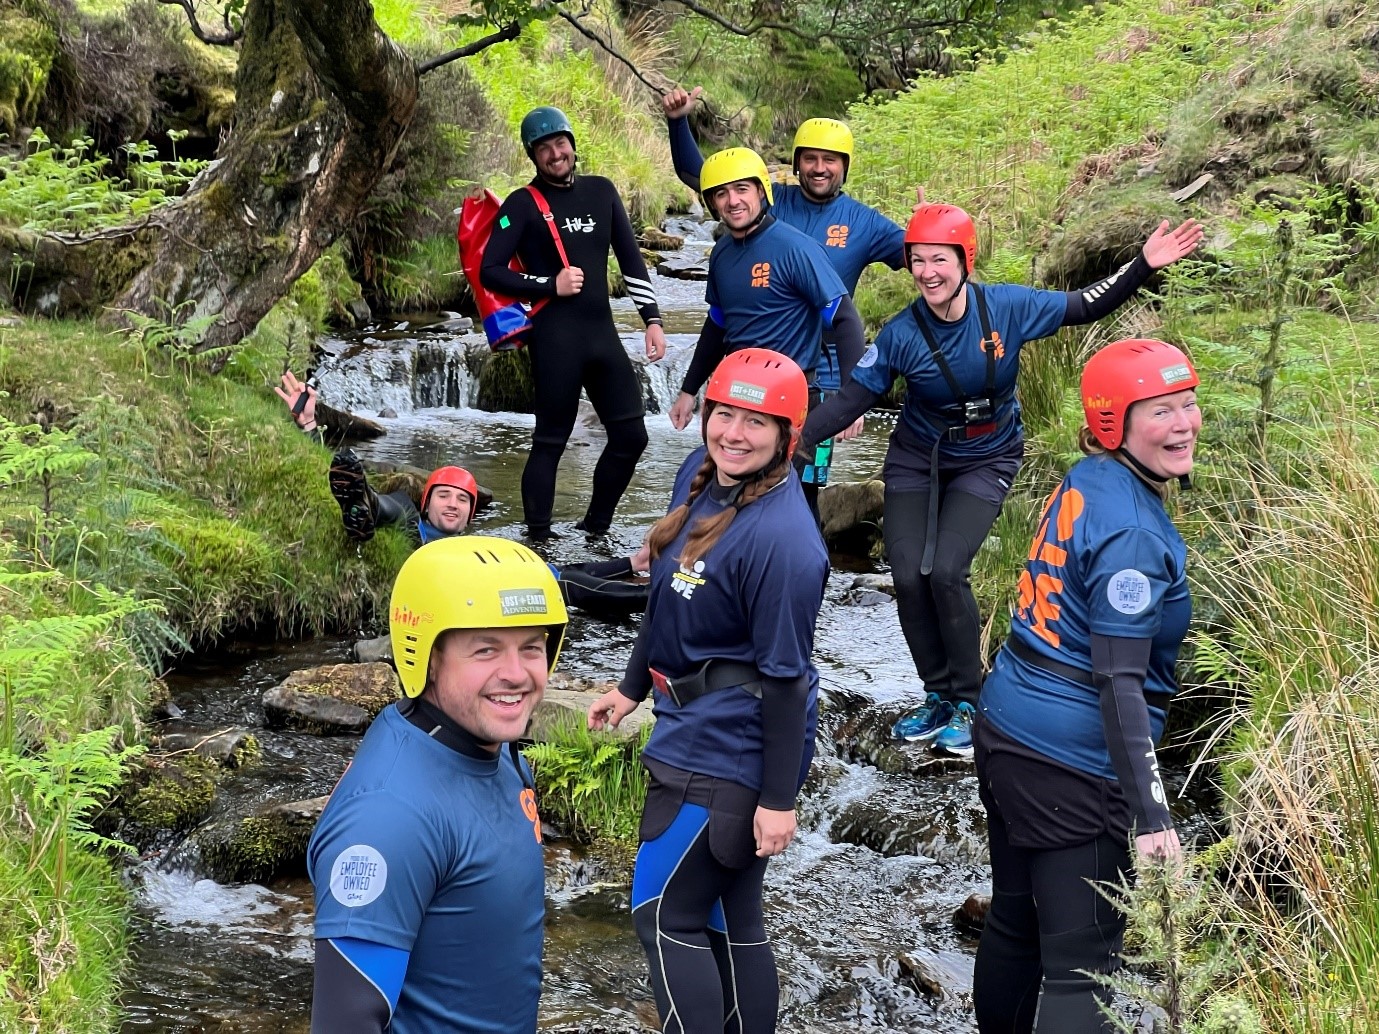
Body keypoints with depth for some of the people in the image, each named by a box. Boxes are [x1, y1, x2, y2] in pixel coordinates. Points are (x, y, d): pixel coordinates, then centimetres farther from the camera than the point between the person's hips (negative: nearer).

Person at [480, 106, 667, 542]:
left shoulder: (601, 191, 13)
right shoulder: (522, 204, 0)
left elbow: (631, 258, 15)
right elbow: (490, 272, -5)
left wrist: (652, 318, 8)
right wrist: (550, 285, -13)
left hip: (603, 333, 5)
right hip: (555, 338, -5)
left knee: (630, 436, 4)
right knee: (551, 440, -3)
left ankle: (595, 530, 18)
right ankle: (537, 538, 3)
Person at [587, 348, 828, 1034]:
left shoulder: (781, 539, -24)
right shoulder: (700, 474, 2)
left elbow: (784, 674, -20)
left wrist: (779, 799, -16)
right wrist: (632, 687, 23)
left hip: (727, 751, -9)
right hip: (696, 725, 9)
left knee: (665, 916, 1)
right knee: (729, 919, 18)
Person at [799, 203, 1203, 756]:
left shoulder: (1007, 307, -17)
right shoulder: (901, 334, -16)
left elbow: (1085, 307, -5)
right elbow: (850, 399, -12)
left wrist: (1144, 265, -15)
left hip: (984, 462, -2)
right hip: (915, 461, 2)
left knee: (946, 572, -18)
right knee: (909, 577, -9)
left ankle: (968, 701, 1)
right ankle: (938, 694, 14)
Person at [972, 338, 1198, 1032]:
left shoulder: (1084, 481, 7)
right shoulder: (1133, 533, -20)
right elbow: (1120, 681, -24)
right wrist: (1151, 819, -24)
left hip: (1004, 732, 9)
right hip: (1071, 765, -9)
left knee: (1014, 921, 23)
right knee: (1083, 968, -1)